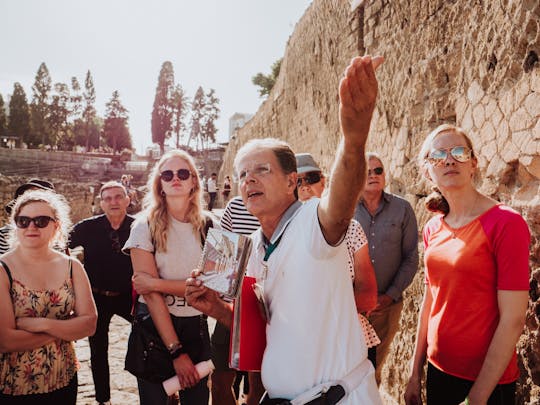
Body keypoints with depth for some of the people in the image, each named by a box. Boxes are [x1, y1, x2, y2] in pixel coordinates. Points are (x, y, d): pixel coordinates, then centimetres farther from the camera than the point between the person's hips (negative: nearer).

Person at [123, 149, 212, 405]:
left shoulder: (207, 228, -2)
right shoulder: (145, 226, -8)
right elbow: (151, 294, -14)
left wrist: (156, 282, -19)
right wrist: (176, 351, -16)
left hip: (196, 326, 2)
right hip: (153, 325, -2)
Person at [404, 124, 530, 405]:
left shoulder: (505, 222, -16)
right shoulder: (432, 229, 2)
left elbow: (513, 319, -18)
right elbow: (430, 300, 8)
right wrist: (415, 374, 9)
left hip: (488, 381, -5)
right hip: (438, 371, 6)